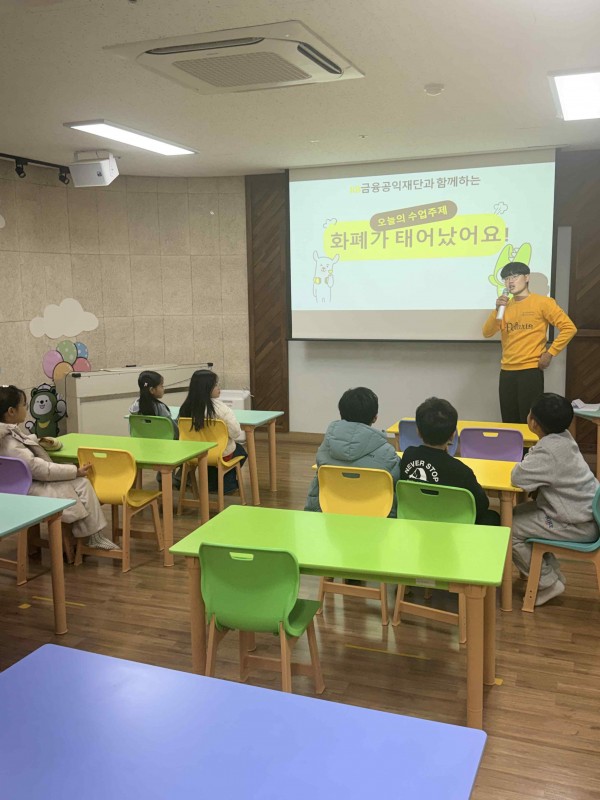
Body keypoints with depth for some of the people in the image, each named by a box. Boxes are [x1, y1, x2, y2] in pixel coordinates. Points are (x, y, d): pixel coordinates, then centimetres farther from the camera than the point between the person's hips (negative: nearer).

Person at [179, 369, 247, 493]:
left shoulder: (186, 407, -10)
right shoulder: (219, 407, -24)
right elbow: (235, 433, -24)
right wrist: (244, 435, 0)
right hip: (222, 454, -4)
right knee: (241, 450, 28)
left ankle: (212, 483, 34)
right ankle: (227, 483, 29)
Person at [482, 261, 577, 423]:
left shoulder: (542, 302, -3)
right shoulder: (505, 305, 12)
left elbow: (569, 328, -6)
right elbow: (487, 333, 5)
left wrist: (550, 353, -9)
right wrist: (497, 310, -9)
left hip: (531, 370, -5)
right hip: (506, 372, 5)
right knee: (509, 422, 9)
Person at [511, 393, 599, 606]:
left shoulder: (549, 451, -27)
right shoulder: (563, 437, 0)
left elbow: (517, 477, -27)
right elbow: (539, 468, 11)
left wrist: (524, 464, -9)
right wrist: (531, 459, -8)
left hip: (579, 525, -9)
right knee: (515, 514, 15)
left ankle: (548, 583, 7)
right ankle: (552, 571, 23)